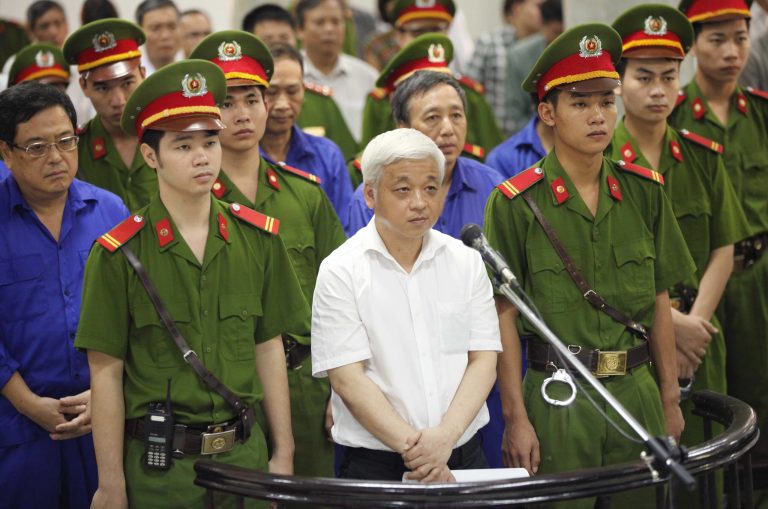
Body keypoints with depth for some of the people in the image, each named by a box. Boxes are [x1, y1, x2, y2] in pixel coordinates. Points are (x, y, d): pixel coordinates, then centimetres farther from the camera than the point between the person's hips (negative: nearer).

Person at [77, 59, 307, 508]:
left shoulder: (259, 239, 2)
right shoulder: (118, 255, -8)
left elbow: (269, 349, 8)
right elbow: (106, 373, -6)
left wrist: (283, 454, 8)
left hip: (245, 453, 3)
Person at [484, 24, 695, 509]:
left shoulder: (645, 192, 4)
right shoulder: (515, 204, -7)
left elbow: (659, 300, 9)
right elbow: (504, 317, -6)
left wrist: (670, 399, 9)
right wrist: (516, 418, -8)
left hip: (637, 393, 4)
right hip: (557, 396, -3)